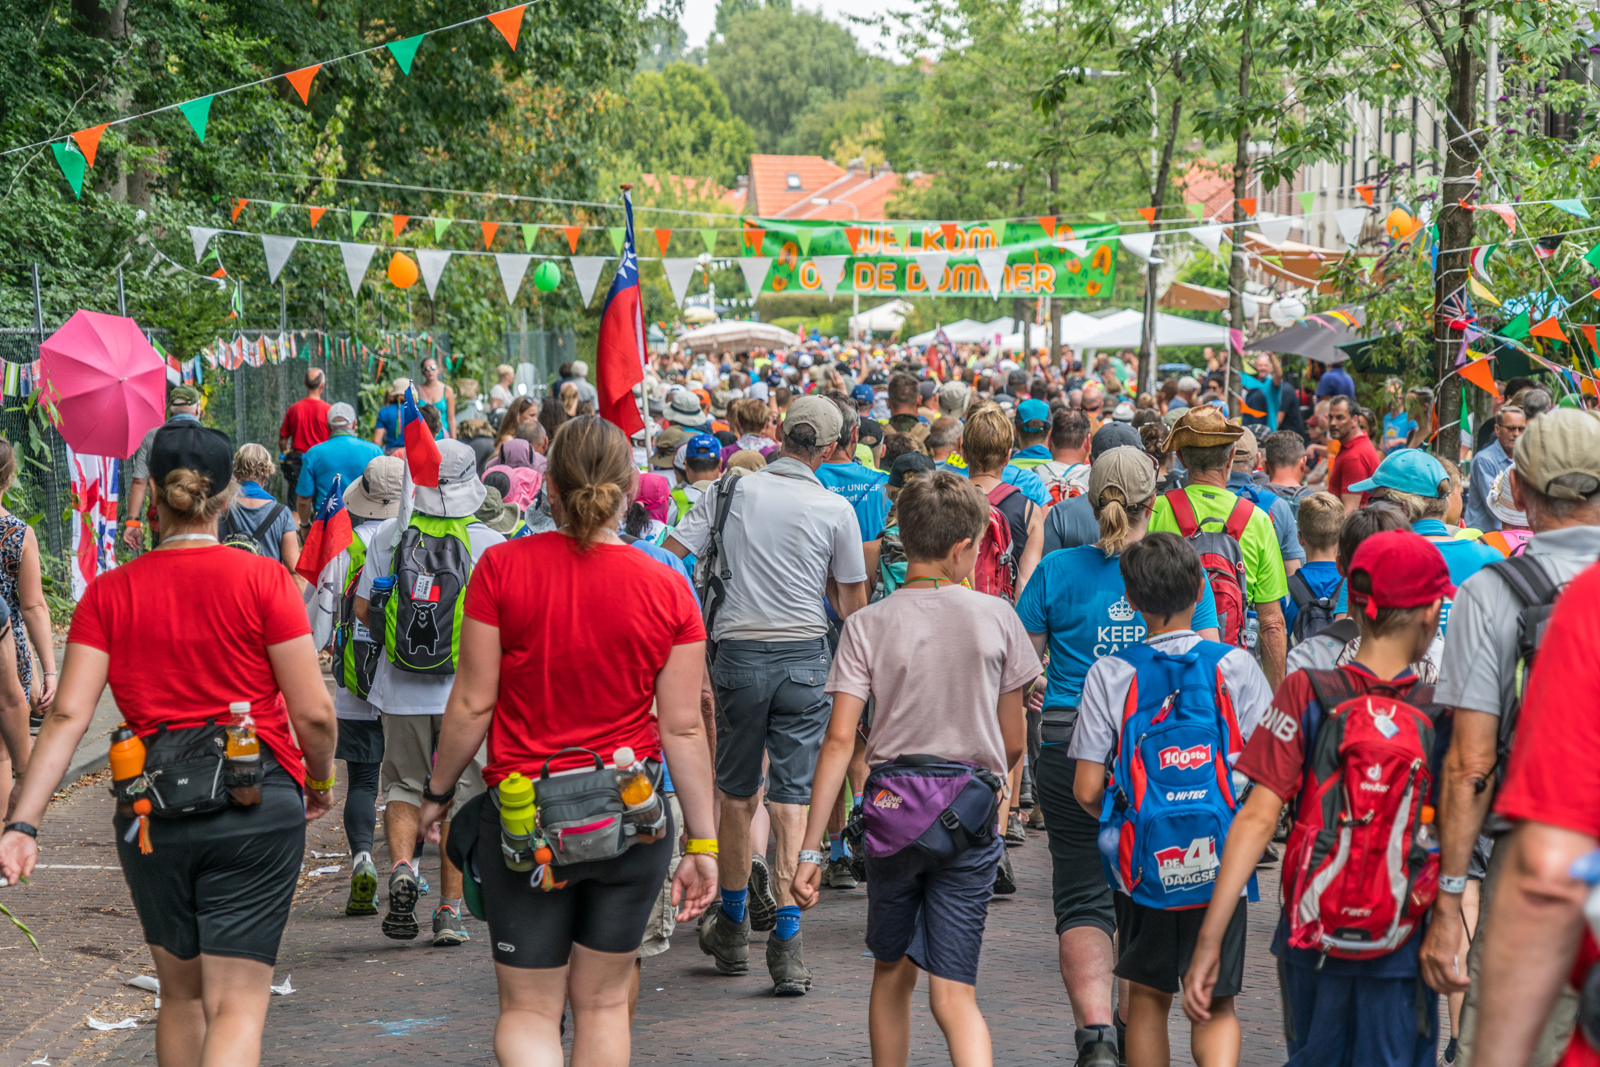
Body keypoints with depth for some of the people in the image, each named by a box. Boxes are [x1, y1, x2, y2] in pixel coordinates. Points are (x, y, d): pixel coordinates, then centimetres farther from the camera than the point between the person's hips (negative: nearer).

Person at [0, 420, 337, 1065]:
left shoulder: (110, 593, 2)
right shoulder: (262, 581, -5)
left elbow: (67, 716, -6)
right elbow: (313, 712, -7)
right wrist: (321, 781, 12)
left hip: (152, 809, 3)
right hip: (257, 800, -3)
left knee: (181, 995, 21)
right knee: (237, 1005, -2)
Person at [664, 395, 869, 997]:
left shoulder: (732, 491, 1)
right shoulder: (836, 510, -3)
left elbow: (669, 556, -1)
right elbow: (852, 605, 3)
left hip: (739, 653, 1)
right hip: (804, 656, -1)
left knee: (737, 792, 14)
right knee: (791, 796, -1)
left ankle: (732, 926, 27)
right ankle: (786, 937, -9)